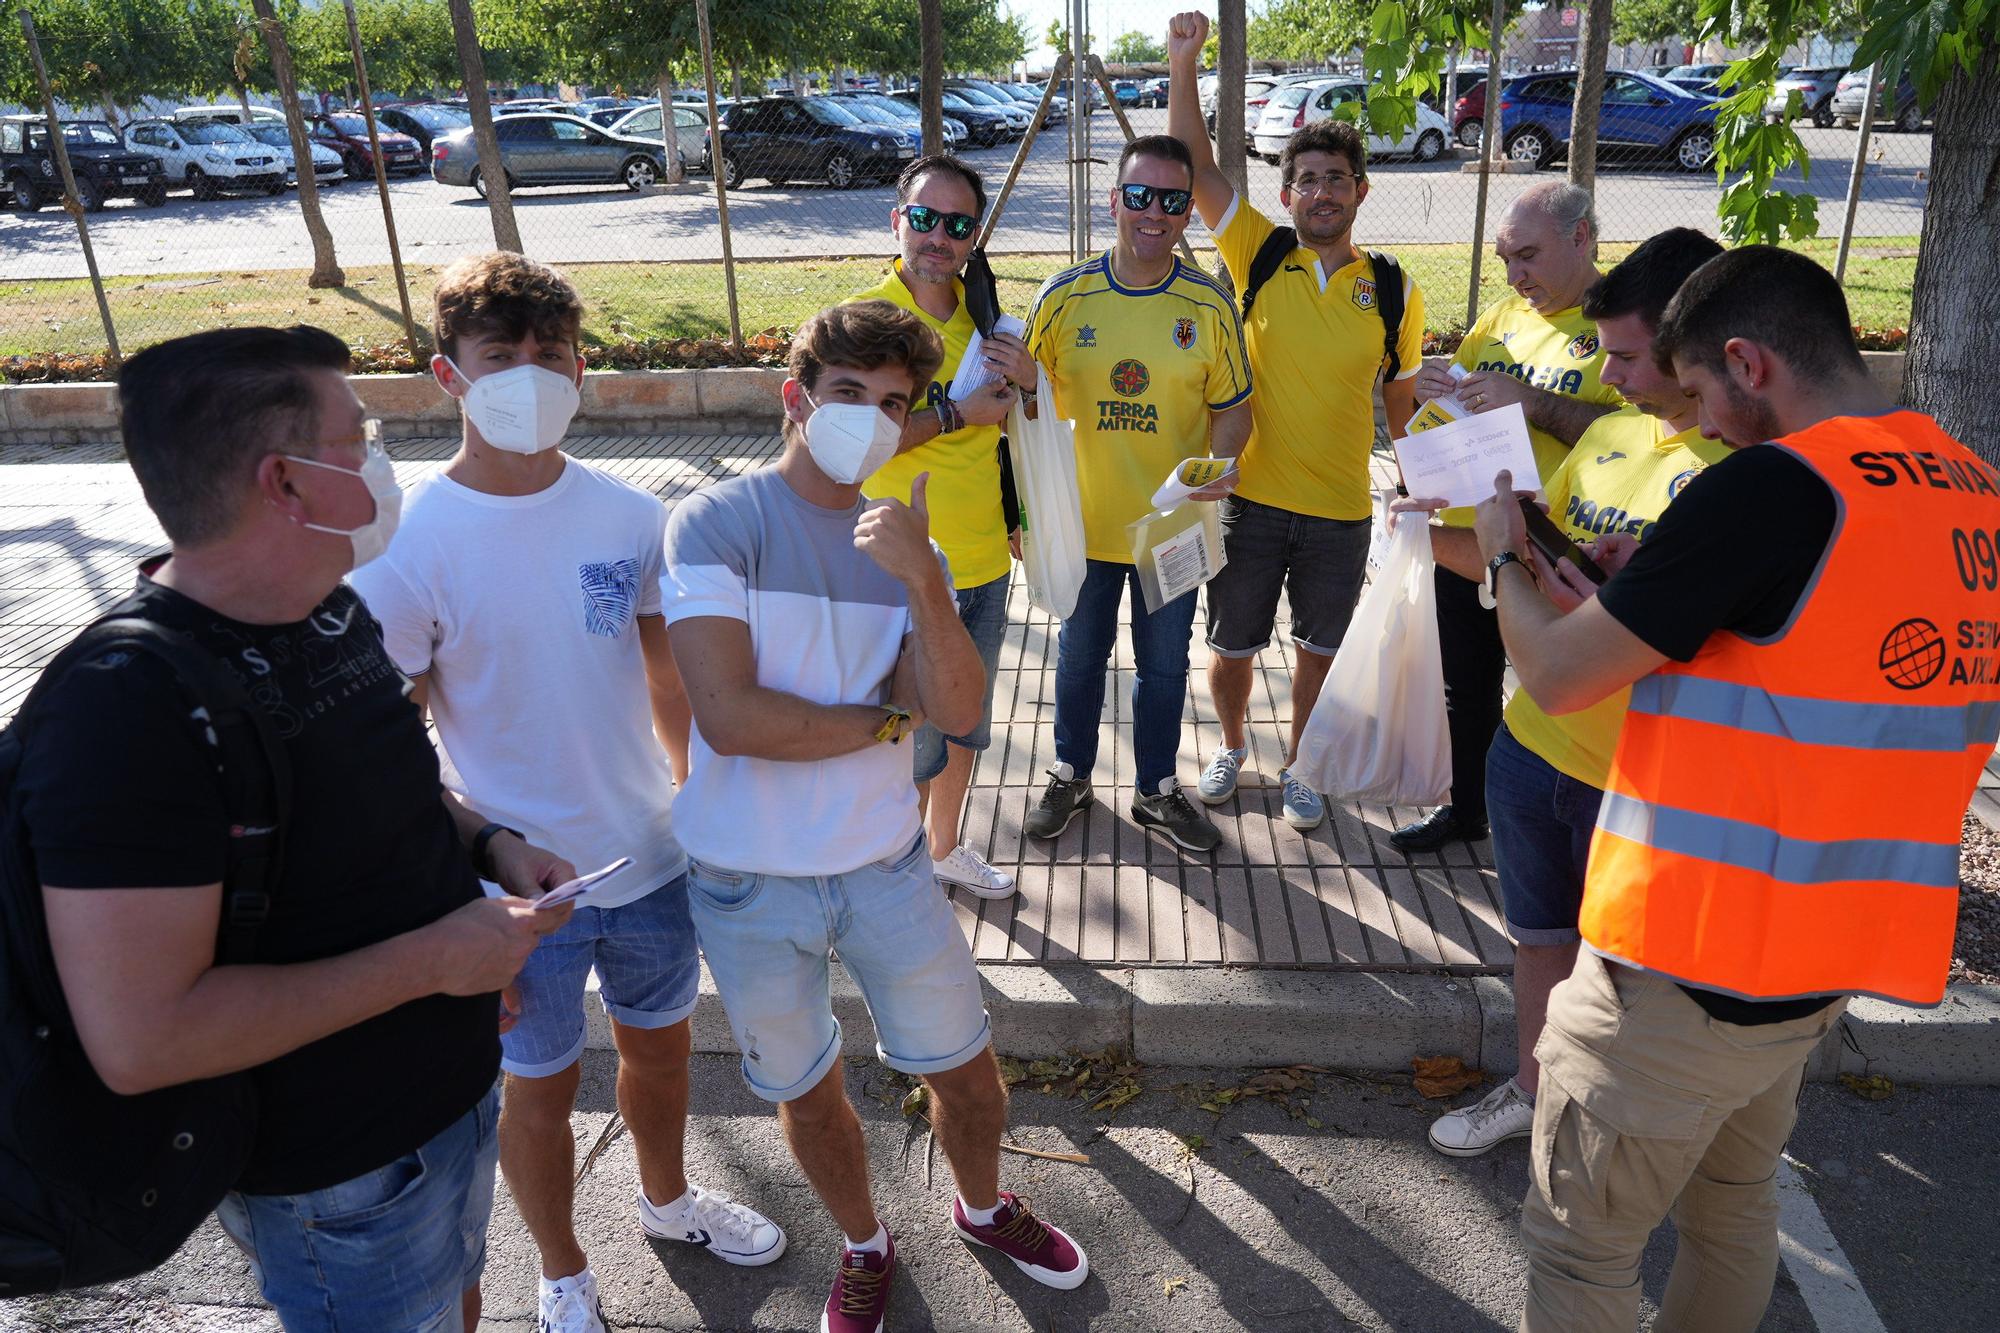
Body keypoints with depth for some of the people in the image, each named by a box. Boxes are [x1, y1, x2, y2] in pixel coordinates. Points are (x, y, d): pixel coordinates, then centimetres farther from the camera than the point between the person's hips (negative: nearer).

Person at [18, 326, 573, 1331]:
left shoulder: (333, 608, -2)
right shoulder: (127, 710, -30)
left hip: (453, 1088, 8)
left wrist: (485, 842, -2)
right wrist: (431, 959, -27)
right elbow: (140, 1040, -32)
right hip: (337, 1177, -8)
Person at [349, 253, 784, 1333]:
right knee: (542, 1084, 17)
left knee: (659, 1044, 24)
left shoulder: (629, 516, -5)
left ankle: (668, 1199, 55)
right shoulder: (409, 547, -16)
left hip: (652, 859, 4)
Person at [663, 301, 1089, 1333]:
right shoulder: (717, 523, -14)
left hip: (884, 863, 3)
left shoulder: (910, 549, 1)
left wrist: (920, 578, -28)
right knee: (804, 1090, 18)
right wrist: (888, 718, -12)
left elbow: (959, 711, -13)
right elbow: (730, 716, -25)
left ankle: (983, 1208, 47)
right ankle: (866, 1249, 46)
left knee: (964, 1065, 15)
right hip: (747, 884, -3)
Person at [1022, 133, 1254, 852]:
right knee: (1080, 656, 18)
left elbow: (1232, 407, 0)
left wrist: (1218, 470, -18)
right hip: (1084, 523, 0)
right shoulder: (1063, 297, -8)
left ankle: (1158, 790, 36)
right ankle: (1071, 774, 41)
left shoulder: (1210, 304, -7)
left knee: (1164, 666, 16)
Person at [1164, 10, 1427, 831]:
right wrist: (1183, 65, -19)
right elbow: (1195, 168, -10)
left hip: (1340, 513, 0)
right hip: (1250, 500, 0)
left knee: (1319, 650, 14)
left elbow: (1402, 402, 9)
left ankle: (1297, 768, 37)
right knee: (1230, 647, 12)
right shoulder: (1260, 255, -2)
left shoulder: (1393, 292, -1)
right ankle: (1231, 747, 40)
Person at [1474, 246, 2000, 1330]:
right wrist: (1653, 594, 12)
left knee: (1579, 1245, 8)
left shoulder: (1772, 487, -21)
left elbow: (1556, 677, -16)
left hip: (1691, 966, -8)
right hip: (1832, 956, 9)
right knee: (1735, 1200, 26)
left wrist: (1504, 557, 2)